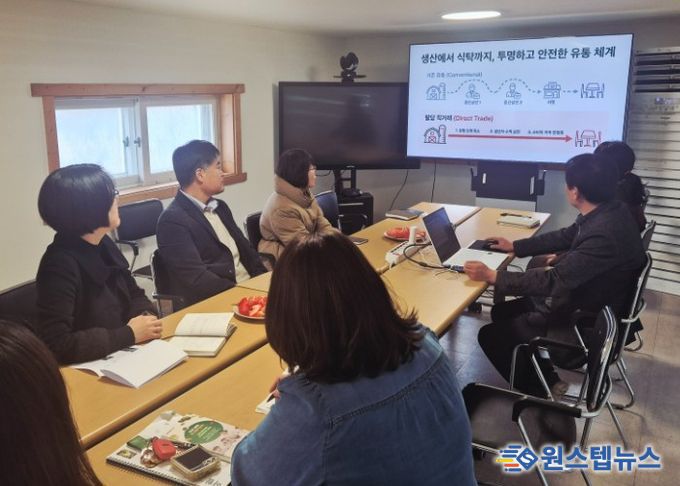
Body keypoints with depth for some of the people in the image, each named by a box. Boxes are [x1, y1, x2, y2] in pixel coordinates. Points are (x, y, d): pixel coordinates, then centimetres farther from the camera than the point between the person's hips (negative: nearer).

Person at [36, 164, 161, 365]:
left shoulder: (104, 245, 2)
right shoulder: (60, 264, -22)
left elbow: (135, 294, 14)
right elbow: (56, 344, -28)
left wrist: (145, 317, -8)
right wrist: (130, 334, -22)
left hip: (122, 356, 7)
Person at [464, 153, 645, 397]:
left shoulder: (605, 235, -34)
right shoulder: (607, 211, -5)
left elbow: (553, 281, -30)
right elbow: (565, 237, 12)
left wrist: (491, 276, -23)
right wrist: (514, 246, 15)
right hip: (586, 304, 9)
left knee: (491, 335, -3)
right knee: (502, 311, 14)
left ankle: (540, 389, 18)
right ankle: (545, 380, 24)